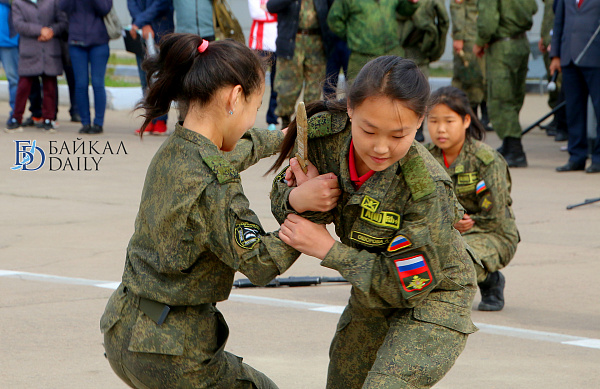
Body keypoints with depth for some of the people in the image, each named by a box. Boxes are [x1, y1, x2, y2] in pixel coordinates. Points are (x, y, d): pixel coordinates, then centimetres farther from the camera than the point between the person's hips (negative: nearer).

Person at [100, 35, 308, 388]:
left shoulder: (173, 150, 3)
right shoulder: (215, 186, -24)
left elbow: (236, 151, 25)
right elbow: (261, 265, -18)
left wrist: (281, 139, 37)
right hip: (169, 352, -9)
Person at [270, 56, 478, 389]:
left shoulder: (427, 189, -37)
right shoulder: (323, 135, -24)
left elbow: (408, 284, -30)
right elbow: (280, 203, -10)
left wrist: (327, 249, -30)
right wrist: (298, 199, -35)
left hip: (432, 297, -6)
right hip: (372, 291, 6)